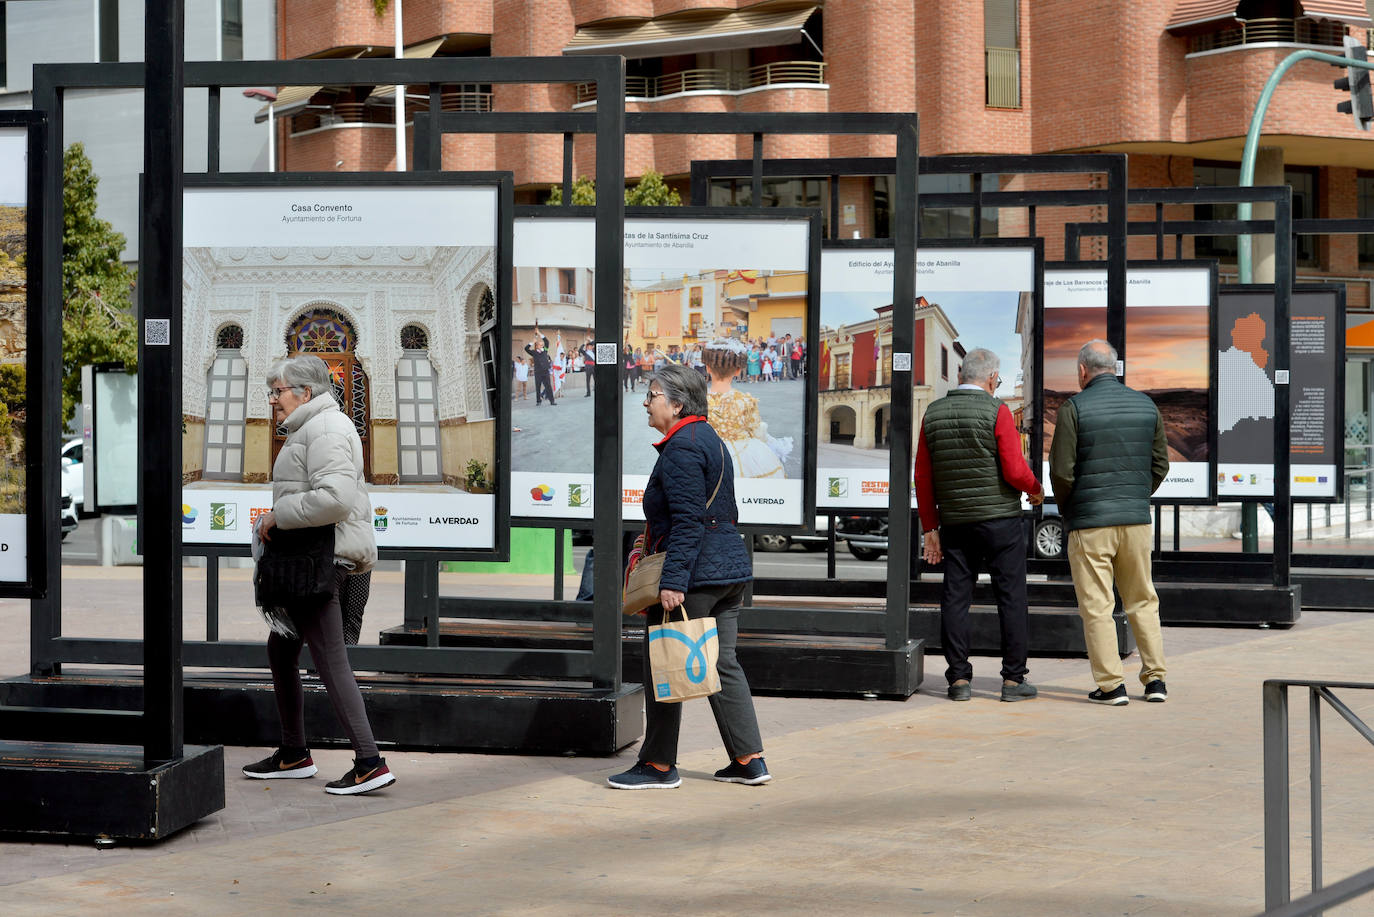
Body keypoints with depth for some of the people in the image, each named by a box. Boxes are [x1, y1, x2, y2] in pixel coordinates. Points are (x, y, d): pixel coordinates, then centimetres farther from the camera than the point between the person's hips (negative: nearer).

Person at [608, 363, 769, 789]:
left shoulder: (682, 448, -14)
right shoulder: (709, 438, 17)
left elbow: (687, 522, -22)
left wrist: (673, 581, -25)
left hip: (694, 577, -10)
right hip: (730, 568, 10)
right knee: (722, 664, 12)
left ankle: (659, 765, 5)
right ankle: (750, 761, 11)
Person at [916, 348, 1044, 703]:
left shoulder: (934, 414, 5)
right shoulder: (996, 411, -9)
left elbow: (922, 478, 6)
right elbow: (1015, 471, -14)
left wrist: (930, 528, 10)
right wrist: (1036, 490, 7)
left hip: (954, 524, 4)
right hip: (1000, 520, -4)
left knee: (955, 598, 6)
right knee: (1011, 597, 3)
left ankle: (959, 679, 4)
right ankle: (1013, 679, 3)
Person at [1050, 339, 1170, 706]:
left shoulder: (1074, 408, -8)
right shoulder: (1146, 405, 7)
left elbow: (1061, 470, -10)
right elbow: (1160, 464, 10)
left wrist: (1066, 510, 7)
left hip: (1090, 522, -4)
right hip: (1137, 519, 4)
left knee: (1097, 605, 1)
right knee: (1142, 601, 13)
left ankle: (1111, 684, 0)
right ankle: (1155, 678, 10)